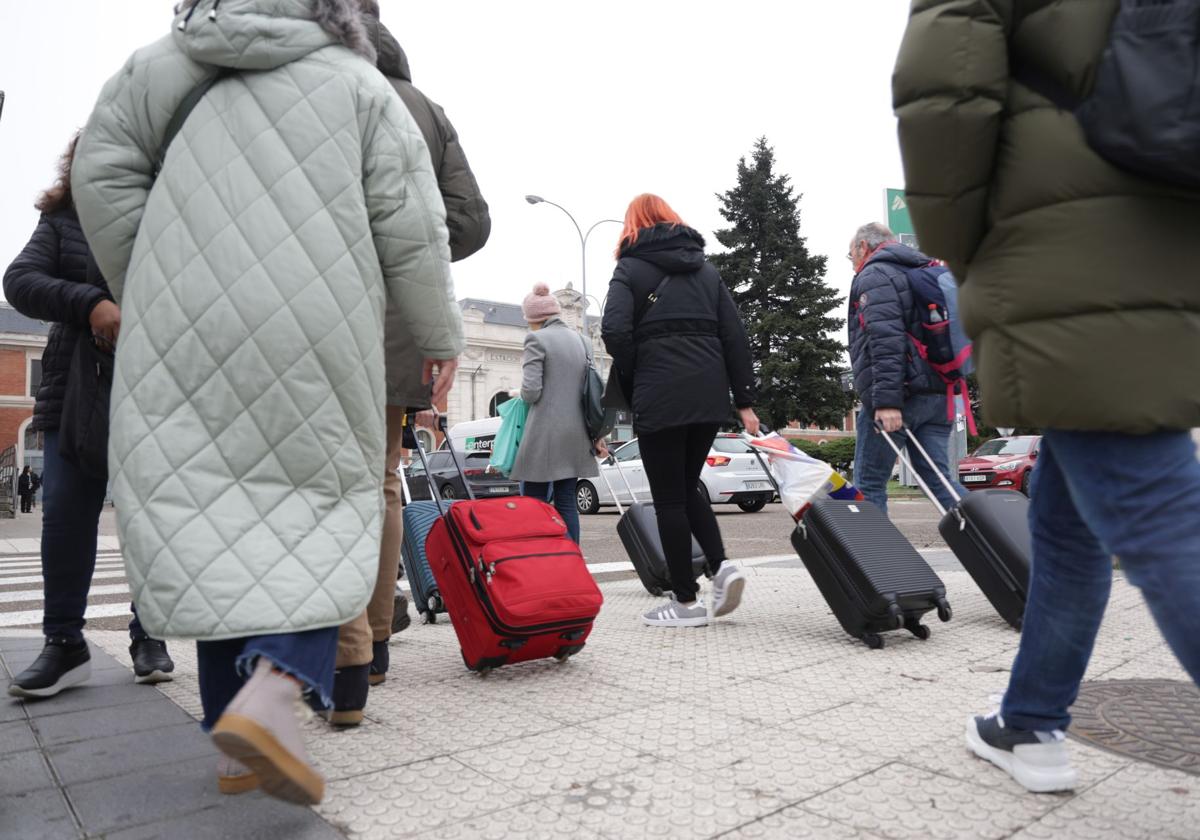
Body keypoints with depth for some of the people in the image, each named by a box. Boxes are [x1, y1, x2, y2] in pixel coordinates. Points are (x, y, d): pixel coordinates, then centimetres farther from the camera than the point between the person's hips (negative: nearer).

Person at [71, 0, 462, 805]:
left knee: (214, 510, 5)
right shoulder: (361, 85, 10)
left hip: (188, 337, 3)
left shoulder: (159, 65, 17)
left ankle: (238, 750, 6)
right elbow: (412, 231, 2)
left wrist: (156, 301, 15)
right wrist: (441, 338, 11)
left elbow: (103, 178, 9)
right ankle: (273, 694, -17)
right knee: (327, 508, 5)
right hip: (315, 340, -2)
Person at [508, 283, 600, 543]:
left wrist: (523, 394, 8)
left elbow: (531, 391, -14)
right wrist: (595, 433, 22)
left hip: (545, 433, -6)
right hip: (576, 434, 7)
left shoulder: (536, 339, -7)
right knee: (566, 503, 10)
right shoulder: (583, 340, 13)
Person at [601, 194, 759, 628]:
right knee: (687, 487, 19)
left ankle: (686, 600, 7)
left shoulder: (630, 269, 4)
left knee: (669, 498, 3)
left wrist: (632, 385, 0)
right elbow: (734, 335, 9)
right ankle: (721, 566, 3)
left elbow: (615, 331, -13)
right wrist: (744, 400, 8)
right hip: (710, 394, 5)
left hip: (660, 398, -5)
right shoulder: (706, 269, 18)